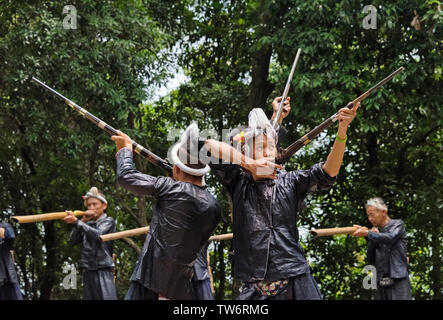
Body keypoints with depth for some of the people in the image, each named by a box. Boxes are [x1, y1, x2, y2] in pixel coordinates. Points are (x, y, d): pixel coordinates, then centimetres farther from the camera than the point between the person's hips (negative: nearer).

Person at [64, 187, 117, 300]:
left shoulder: (108, 221, 5)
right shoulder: (88, 224, 20)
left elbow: (98, 234, -15)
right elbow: (72, 241, 8)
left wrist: (76, 222, -23)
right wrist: (83, 221, -1)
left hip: (104, 270, -5)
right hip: (88, 271, 5)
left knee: (106, 297, -17)